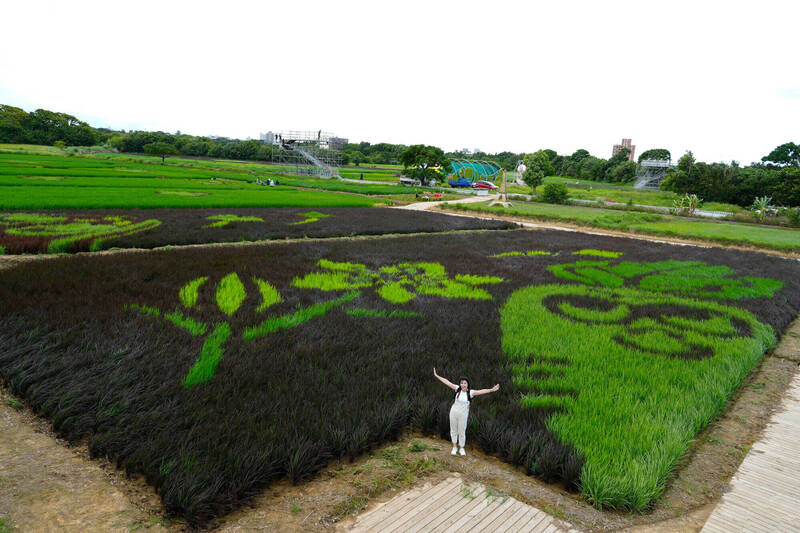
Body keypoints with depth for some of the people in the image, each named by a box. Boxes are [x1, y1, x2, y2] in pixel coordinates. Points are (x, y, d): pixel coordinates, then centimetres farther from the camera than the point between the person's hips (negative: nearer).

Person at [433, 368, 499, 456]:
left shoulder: (470, 392, -9)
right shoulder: (457, 389, -4)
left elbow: (481, 391, -20)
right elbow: (447, 382, -5)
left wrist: (491, 390, -33)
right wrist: (437, 376, -6)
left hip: (463, 414, -2)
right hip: (454, 412, 2)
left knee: (462, 431, 6)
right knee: (453, 430, 12)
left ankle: (461, 448, 27)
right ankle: (454, 447, 31)